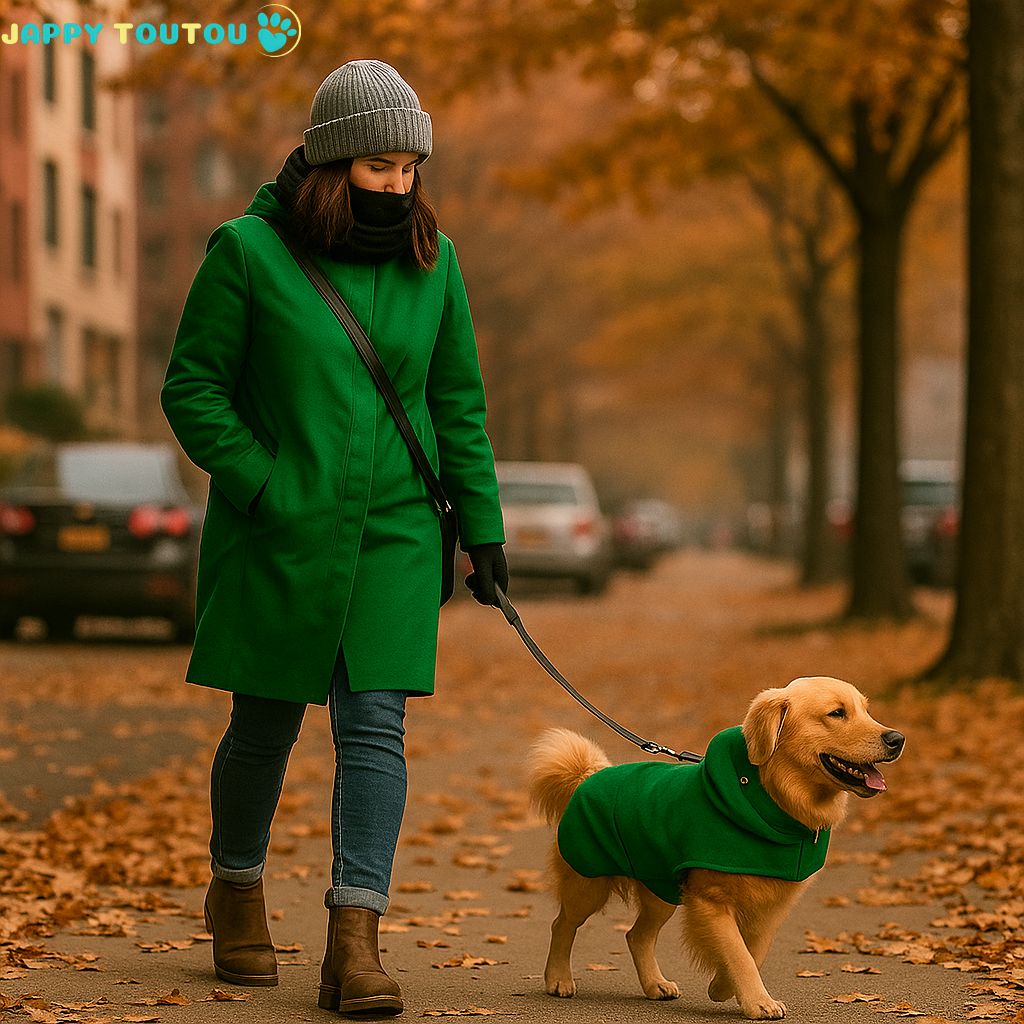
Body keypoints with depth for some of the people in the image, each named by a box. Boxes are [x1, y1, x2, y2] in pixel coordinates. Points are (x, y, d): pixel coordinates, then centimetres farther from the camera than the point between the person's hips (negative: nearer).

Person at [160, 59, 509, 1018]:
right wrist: (264, 489, -13)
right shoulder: (248, 250, -6)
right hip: (275, 540, -2)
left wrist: (481, 524, 7)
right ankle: (237, 894, 34)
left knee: (374, 726, -7)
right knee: (264, 724, 10)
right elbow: (192, 387, -5)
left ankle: (354, 944, -10)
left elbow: (458, 402, 12)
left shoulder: (432, 261, 6)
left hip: (393, 536, 2)